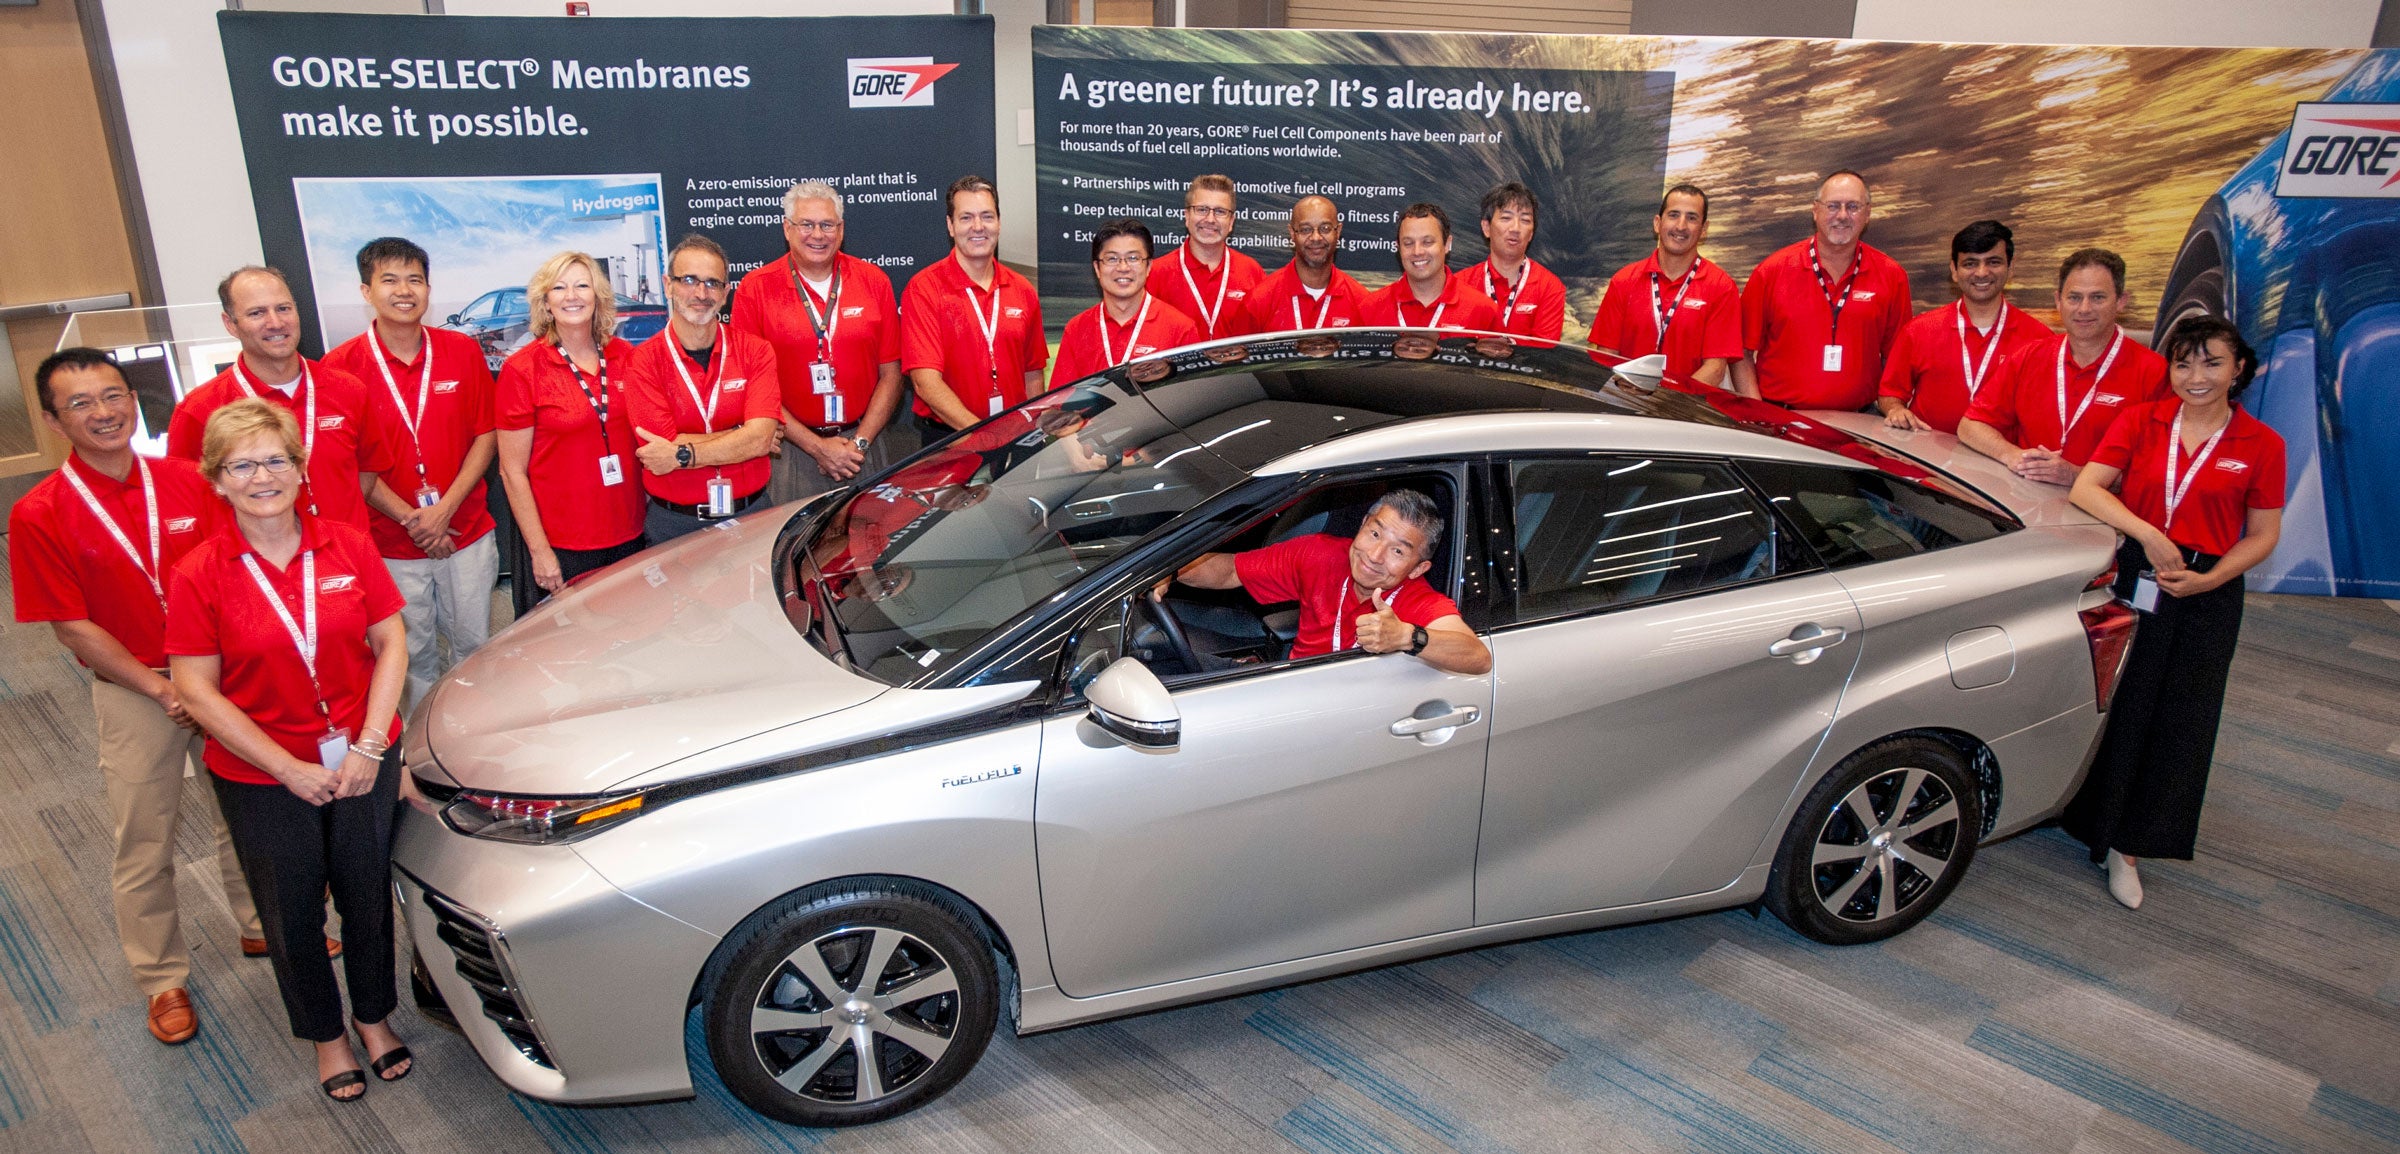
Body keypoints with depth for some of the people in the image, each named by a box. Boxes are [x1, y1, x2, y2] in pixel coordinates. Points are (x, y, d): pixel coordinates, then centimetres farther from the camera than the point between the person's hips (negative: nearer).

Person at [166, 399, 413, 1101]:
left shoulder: (348, 546, -5)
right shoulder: (198, 575, -11)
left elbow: (391, 644, -3)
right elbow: (196, 689, -11)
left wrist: (369, 746, -12)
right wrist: (288, 768, -16)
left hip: (363, 761, 1)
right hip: (260, 778, -1)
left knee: (367, 894, 16)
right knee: (292, 913, 15)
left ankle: (374, 1016, 39)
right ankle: (325, 1034, 37)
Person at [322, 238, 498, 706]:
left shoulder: (463, 351, 1)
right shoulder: (341, 366, -6)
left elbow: (486, 435, 1)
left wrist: (445, 508, -10)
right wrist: (408, 517, -13)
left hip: (468, 532, 2)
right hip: (391, 545, -1)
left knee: (475, 643, 11)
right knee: (415, 653, 10)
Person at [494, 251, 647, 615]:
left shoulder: (625, 357, 4)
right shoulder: (522, 369, -7)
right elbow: (513, 471, -7)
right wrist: (539, 551, -10)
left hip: (630, 539, 4)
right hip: (562, 547, -3)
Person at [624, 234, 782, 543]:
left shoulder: (755, 351, -2)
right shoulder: (643, 363, -7)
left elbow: (761, 438, -17)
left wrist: (681, 455, -19)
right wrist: (743, 435, -11)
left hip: (750, 516, 2)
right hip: (675, 526, -1)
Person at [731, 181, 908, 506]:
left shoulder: (873, 281, 4)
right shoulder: (756, 289, -2)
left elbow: (890, 373, 5)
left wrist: (859, 442, -6)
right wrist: (817, 446, -10)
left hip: (863, 445, 2)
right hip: (792, 449, -2)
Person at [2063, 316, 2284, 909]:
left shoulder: (2261, 444, 0)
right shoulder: (2140, 421, 1)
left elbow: (2262, 536, 3)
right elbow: (2087, 488, -9)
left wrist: (2208, 579, -13)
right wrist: (2147, 533, -23)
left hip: (2206, 594, 0)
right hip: (2130, 577, 0)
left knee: (2177, 722, 5)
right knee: (2112, 702, 5)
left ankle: (2126, 849, 18)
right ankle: (2090, 822, 23)